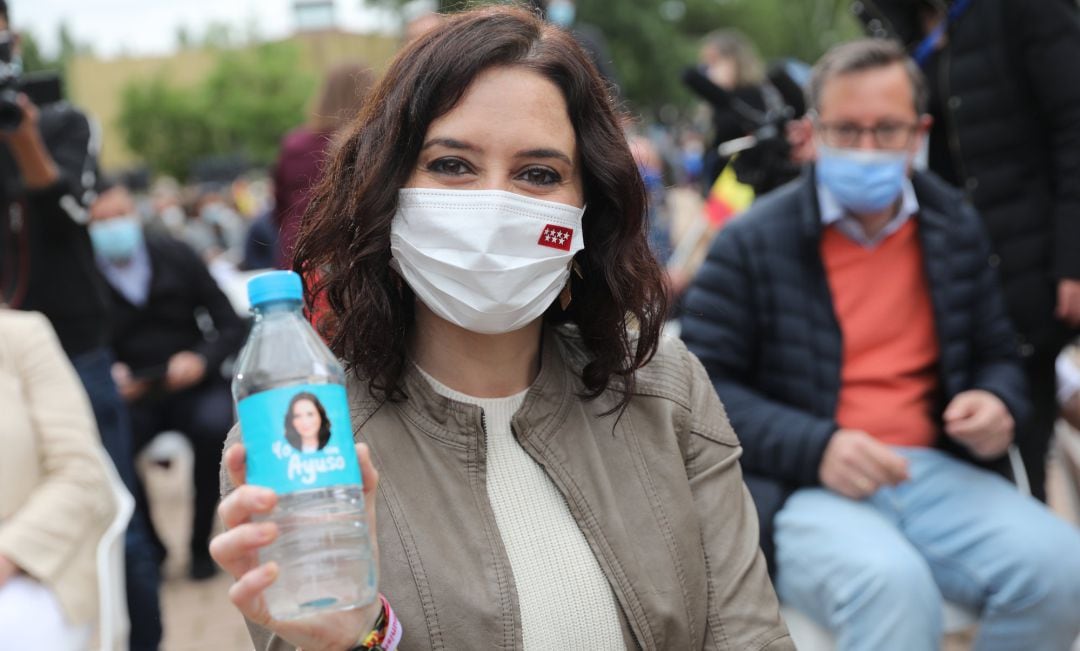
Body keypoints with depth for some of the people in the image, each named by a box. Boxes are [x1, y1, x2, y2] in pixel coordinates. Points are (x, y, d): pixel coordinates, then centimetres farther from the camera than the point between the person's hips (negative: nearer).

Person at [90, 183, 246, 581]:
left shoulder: (176, 257, 2)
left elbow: (231, 326, 1)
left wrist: (200, 360, -18)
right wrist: (108, 377, -21)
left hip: (192, 387, 1)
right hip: (130, 395, 0)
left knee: (213, 426, -33)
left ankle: (200, 543, -9)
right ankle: (148, 545, -6)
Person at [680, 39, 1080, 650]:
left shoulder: (956, 227, 14)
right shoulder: (752, 242, 0)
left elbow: (998, 355, 25)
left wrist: (998, 403, 0)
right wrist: (814, 448, -17)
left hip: (934, 473, 5)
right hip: (803, 491, -5)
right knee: (893, 584, -37)